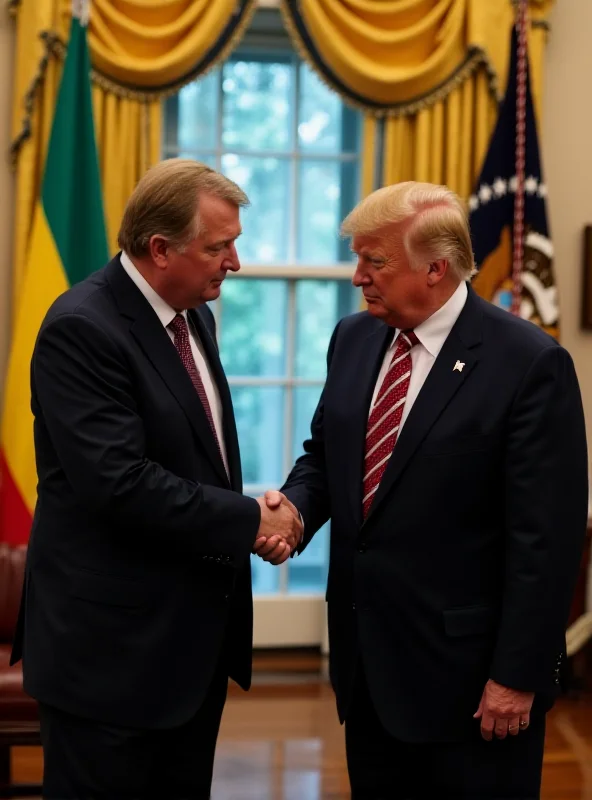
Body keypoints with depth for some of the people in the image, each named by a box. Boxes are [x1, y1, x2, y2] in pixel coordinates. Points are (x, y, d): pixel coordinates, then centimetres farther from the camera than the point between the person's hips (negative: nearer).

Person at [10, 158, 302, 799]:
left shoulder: (194, 316, 10)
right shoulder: (82, 328, -18)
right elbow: (119, 482, -26)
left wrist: (255, 514, -2)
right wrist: (249, 520, -18)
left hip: (194, 636, 8)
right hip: (112, 642, -8)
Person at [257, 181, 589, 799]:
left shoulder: (530, 364, -15)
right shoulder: (353, 339, 6)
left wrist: (518, 675, -15)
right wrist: (294, 505, -6)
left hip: (466, 668, -6)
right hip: (368, 655, 6)